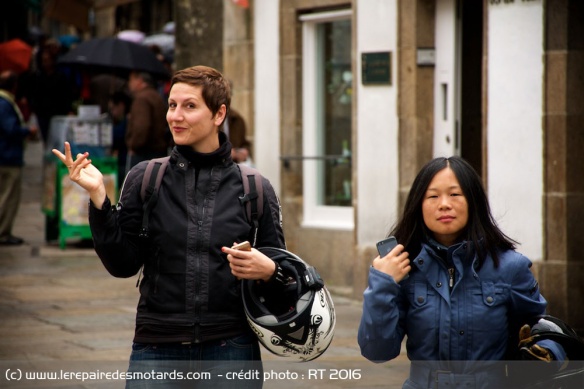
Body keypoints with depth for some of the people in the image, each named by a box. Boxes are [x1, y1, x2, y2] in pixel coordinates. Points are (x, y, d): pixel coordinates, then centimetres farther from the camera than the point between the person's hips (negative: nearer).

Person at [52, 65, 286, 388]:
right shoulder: (144, 179, 2)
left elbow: (277, 271, 10)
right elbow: (123, 265, -2)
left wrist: (268, 270, -13)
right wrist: (98, 198, -11)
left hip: (231, 350, 0)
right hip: (157, 349, 0)